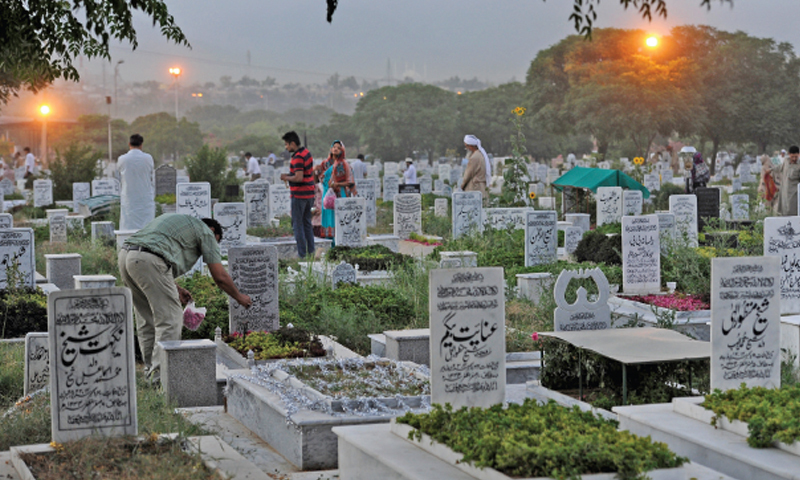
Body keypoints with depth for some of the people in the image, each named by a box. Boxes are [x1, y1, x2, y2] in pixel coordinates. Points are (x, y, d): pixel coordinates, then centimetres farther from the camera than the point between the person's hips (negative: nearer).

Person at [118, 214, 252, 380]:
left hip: (125, 255, 9)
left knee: (147, 319, 18)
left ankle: (151, 368, 23)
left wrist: (175, 289, 36)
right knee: (169, 319, -3)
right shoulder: (205, 232, 13)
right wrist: (239, 297, 29)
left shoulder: (178, 220, 35)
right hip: (148, 260, -9)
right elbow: (220, 277, 13)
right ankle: (160, 373, -6)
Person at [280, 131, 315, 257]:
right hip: (309, 194, 9)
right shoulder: (307, 153, 10)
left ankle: (301, 254, -1)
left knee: (298, 224, -2)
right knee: (307, 223, 15)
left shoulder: (298, 157, -19)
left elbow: (299, 178, -26)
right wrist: (290, 175, 12)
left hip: (299, 195, -9)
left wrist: (287, 178, -10)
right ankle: (311, 251, 16)